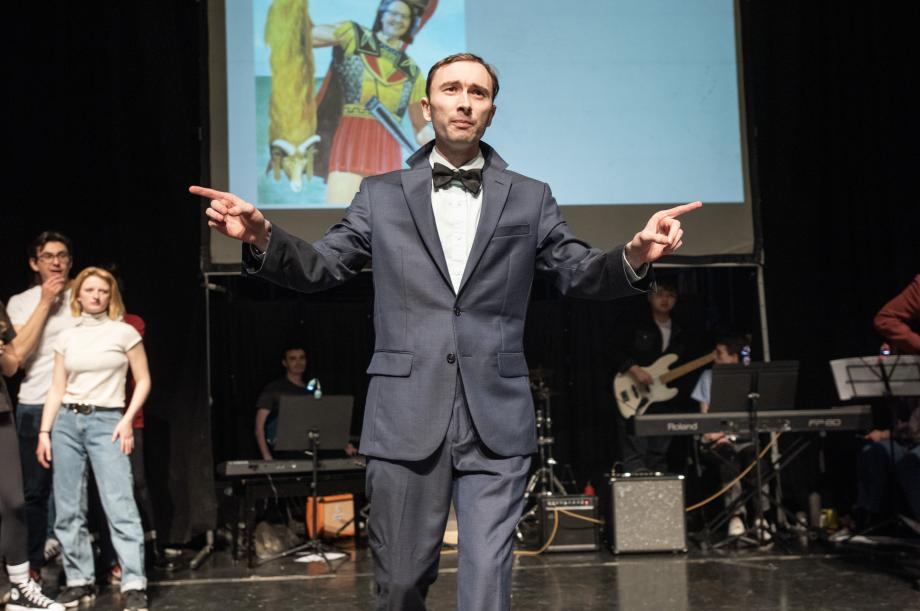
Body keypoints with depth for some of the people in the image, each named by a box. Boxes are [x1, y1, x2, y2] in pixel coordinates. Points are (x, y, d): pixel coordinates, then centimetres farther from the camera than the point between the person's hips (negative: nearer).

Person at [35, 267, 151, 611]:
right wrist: (44, 432, 3)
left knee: (120, 505, -13)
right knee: (68, 508, 4)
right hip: (66, 422, 4)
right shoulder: (67, 338, 12)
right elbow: (56, 390, 11)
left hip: (106, 422, -4)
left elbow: (143, 381, 4)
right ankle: (79, 581, 14)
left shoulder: (124, 332, 2)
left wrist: (127, 421, -7)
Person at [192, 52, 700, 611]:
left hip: (496, 421, 0)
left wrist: (635, 256, -13)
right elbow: (320, 268, 12)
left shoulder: (530, 199, 10)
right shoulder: (382, 196, 10)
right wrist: (262, 237, -8)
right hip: (407, 417, 1)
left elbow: (580, 275, 9)